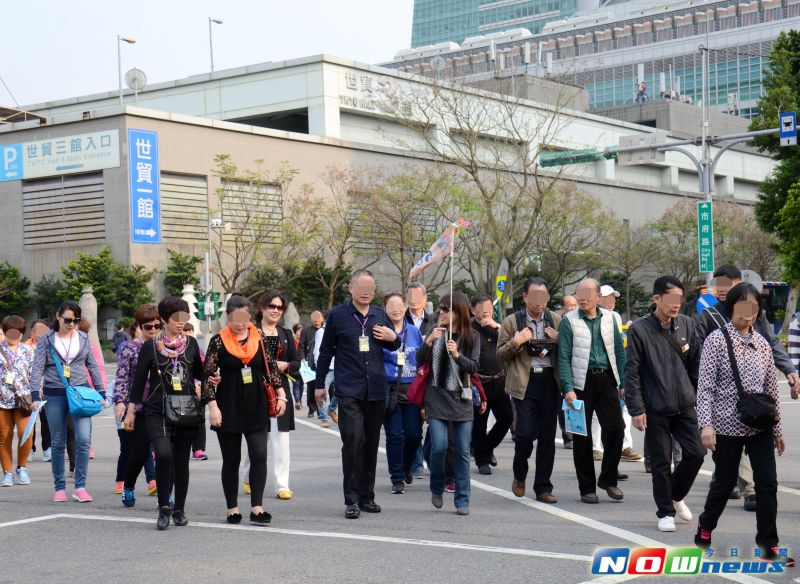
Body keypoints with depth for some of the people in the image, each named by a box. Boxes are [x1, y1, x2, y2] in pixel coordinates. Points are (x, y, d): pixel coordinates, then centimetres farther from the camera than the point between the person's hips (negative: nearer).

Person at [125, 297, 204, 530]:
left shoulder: (191, 344, 8)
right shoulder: (150, 347, 0)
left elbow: (198, 372, 21)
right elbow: (139, 380, 4)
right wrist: (131, 411, 4)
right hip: (157, 412, -3)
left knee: (181, 460, 5)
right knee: (163, 454, -20)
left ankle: (179, 509, 18)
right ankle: (163, 507, -6)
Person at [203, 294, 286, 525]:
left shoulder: (258, 337, 4)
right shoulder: (218, 341, -4)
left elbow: (271, 367, 11)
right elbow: (208, 375, -5)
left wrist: (281, 394, 6)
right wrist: (213, 406, -12)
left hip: (256, 407, 2)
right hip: (229, 408, -2)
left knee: (259, 456, -8)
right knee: (231, 460, 5)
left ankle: (257, 508, -8)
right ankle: (232, 508, 13)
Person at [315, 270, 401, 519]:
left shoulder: (380, 315, 11)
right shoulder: (338, 315, 1)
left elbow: (393, 346, 23)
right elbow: (326, 351, 8)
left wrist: (393, 338, -1)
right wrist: (319, 384, 9)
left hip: (376, 390, 4)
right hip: (349, 390, -4)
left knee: (371, 443, 10)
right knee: (353, 440, -15)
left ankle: (367, 496, 20)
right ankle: (352, 500, -9)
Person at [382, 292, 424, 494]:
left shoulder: (414, 331, 10)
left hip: (412, 390, 3)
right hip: (390, 391, -3)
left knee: (414, 434, 1)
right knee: (395, 435, -3)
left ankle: (406, 467, 30)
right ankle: (397, 479, 9)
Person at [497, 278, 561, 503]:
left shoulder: (556, 321, 11)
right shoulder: (512, 321, 5)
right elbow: (500, 354, 5)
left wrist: (559, 340, -5)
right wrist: (516, 342, -14)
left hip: (550, 383, 3)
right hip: (525, 383, -3)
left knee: (548, 436, 4)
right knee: (526, 432, -11)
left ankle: (543, 487, 14)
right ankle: (519, 476, 17)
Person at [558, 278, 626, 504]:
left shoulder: (608, 318, 7)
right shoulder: (569, 321, -3)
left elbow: (619, 352, 11)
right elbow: (564, 357, -6)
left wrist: (624, 382, 5)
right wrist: (568, 389, -15)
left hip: (606, 379, 3)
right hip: (582, 382, -3)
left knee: (615, 428, -5)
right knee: (582, 436, 3)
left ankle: (608, 479, 15)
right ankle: (587, 488, 13)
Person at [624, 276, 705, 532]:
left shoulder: (686, 324, 2)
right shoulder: (639, 329, -10)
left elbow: (696, 364, 11)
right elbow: (632, 372, -9)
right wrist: (636, 409, -12)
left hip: (685, 406, 4)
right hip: (656, 410, -3)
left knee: (695, 453, 0)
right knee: (661, 463, 3)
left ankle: (675, 495, 26)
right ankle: (665, 512, 20)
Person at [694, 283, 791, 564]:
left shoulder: (762, 343, 7)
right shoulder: (716, 340, -7)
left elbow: (771, 388, 12)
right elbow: (705, 386, -11)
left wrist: (778, 428, 13)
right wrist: (706, 424, -21)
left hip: (760, 425, 4)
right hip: (728, 425, -4)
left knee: (767, 483, -1)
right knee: (725, 482, 8)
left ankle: (769, 545, 7)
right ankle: (705, 527, 32)